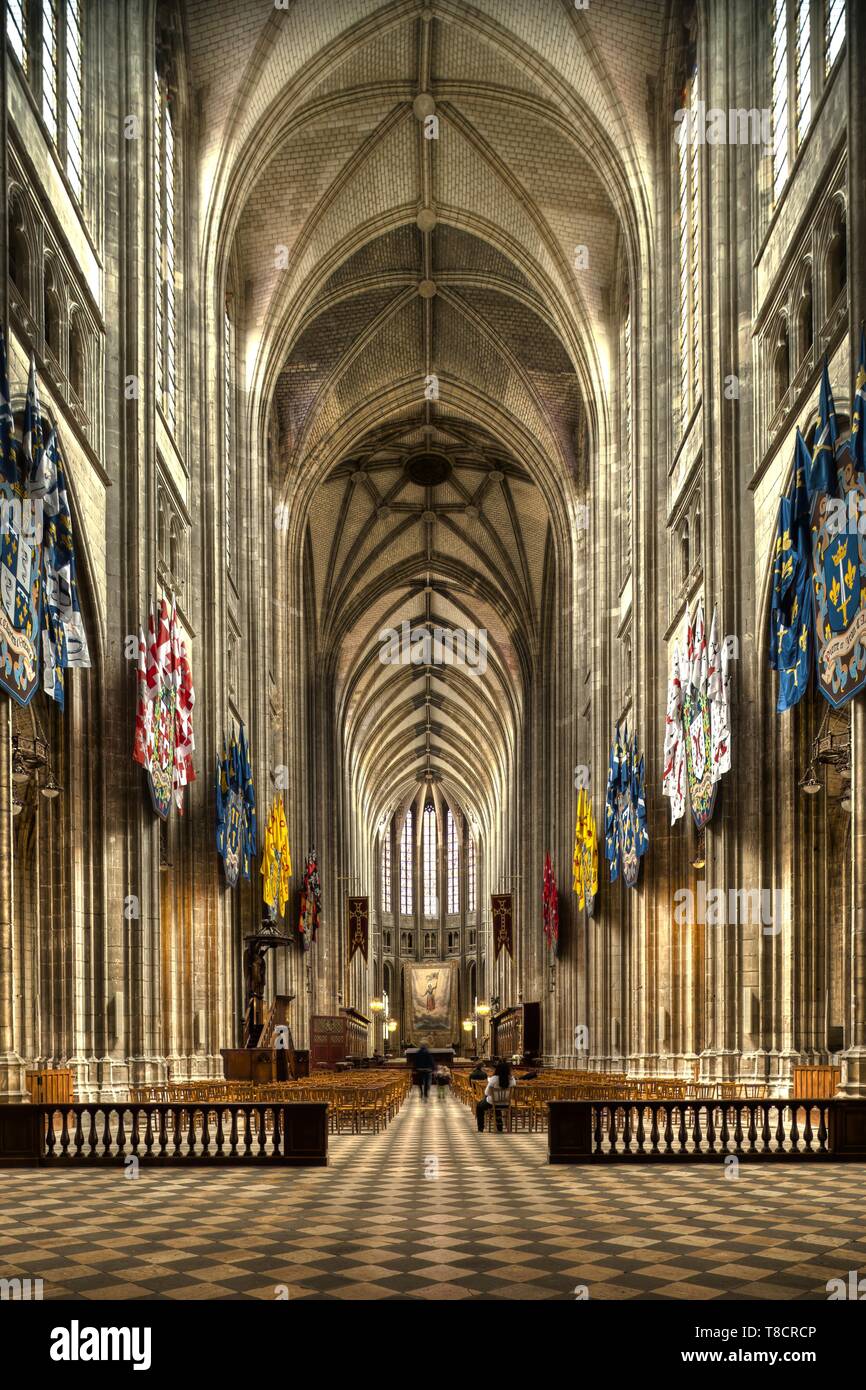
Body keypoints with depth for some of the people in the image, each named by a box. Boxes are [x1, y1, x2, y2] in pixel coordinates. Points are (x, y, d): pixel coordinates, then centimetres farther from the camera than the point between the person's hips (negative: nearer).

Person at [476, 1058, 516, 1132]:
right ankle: (499, 1128, 46)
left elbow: (487, 1092, -18)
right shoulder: (511, 1079, -16)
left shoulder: (494, 1079, -26)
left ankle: (480, 1129, 29)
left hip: (492, 1103, -4)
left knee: (479, 1106, 28)